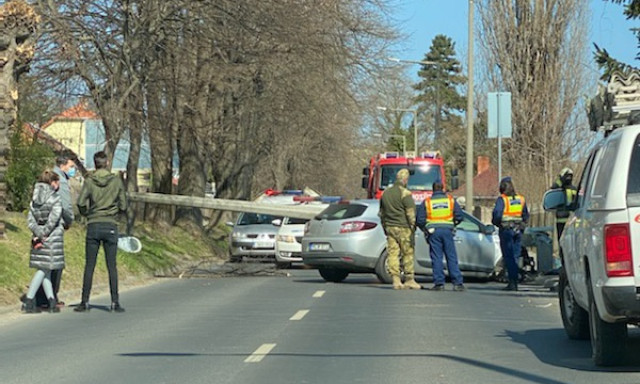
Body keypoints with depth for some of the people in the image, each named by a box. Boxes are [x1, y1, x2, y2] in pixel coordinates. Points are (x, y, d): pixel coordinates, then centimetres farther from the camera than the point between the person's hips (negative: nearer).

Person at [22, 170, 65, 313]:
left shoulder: (34, 199, 8)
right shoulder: (55, 199, -9)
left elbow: (30, 219, 1)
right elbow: (53, 219, -18)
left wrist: (38, 233, -5)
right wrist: (44, 234, -9)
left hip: (38, 237, 6)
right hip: (53, 237, -6)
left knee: (44, 270, 9)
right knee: (44, 269, -2)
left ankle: (52, 302, 8)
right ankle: (28, 300, -8)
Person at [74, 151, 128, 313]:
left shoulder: (89, 181, -2)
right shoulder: (116, 181, 0)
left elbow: (81, 203, -11)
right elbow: (123, 206, 2)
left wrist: (86, 214, 8)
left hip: (93, 226, 0)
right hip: (111, 226, 0)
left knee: (89, 266, 4)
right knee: (112, 266, 3)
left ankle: (85, 302, 3)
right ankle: (115, 302, 0)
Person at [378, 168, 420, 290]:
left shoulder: (386, 192, 12)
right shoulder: (405, 193, -10)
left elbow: (381, 213, 19)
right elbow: (410, 213, -14)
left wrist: (384, 227, 26)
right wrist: (413, 228, -7)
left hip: (389, 228, 6)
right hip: (403, 228, -6)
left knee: (393, 254, 3)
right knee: (408, 254, 2)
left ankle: (396, 280, -2)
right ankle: (409, 280, 3)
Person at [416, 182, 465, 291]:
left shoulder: (427, 202, 6)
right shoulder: (451, 200, 9)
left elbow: (419, 220, 4)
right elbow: (459, 216, 6)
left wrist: (425, 229, 22)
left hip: (433, 232, -1)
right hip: (447, 230, 1)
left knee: (436, 258, 0)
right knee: (452, 257, 3)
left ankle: (439, 283, -5)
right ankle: (457, 283, -1)